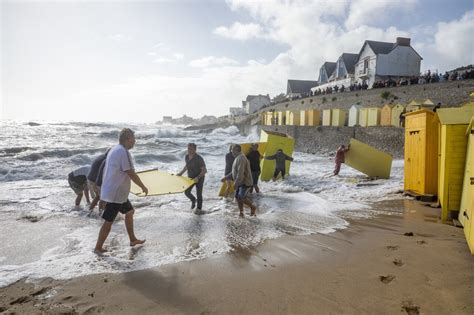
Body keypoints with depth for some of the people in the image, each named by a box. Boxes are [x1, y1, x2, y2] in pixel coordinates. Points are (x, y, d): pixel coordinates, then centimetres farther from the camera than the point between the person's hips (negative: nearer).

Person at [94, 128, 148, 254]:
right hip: (115, 193, -10)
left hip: (111, 190, 10)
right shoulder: (123, 152, -21)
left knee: (129, 212, 20)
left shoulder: (114, 149, 9)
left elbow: (106, 169, 16)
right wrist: (143, 187, -8)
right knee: (108, 221, 1)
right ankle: (98, 248, 15)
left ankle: (133, 239, 30)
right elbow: (132, 174, -20)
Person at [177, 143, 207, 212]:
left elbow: (204, 170, -25)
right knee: (186, 192, 0)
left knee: (198, 193, 5)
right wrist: (181, 173, 6)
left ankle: (199, 208, 29)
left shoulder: (199, 159, -25)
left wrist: (198, 177, -34)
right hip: (190, 178, 5)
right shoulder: (186, 157, -5)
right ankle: (193, 200, 34)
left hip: (199, 178, -5)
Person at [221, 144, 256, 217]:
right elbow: (234, 172, 22)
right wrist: (226, 178, 19)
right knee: (237, 197, 7)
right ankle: (241, 213, 14)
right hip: (240, 182, 10)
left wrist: (236, 182, -26)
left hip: (245, 182, -10)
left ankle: (253, 208, 1)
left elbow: (240, 172, -27)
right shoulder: (237, 158, 16)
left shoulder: (241, 158, -18)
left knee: (241, 197, -18)